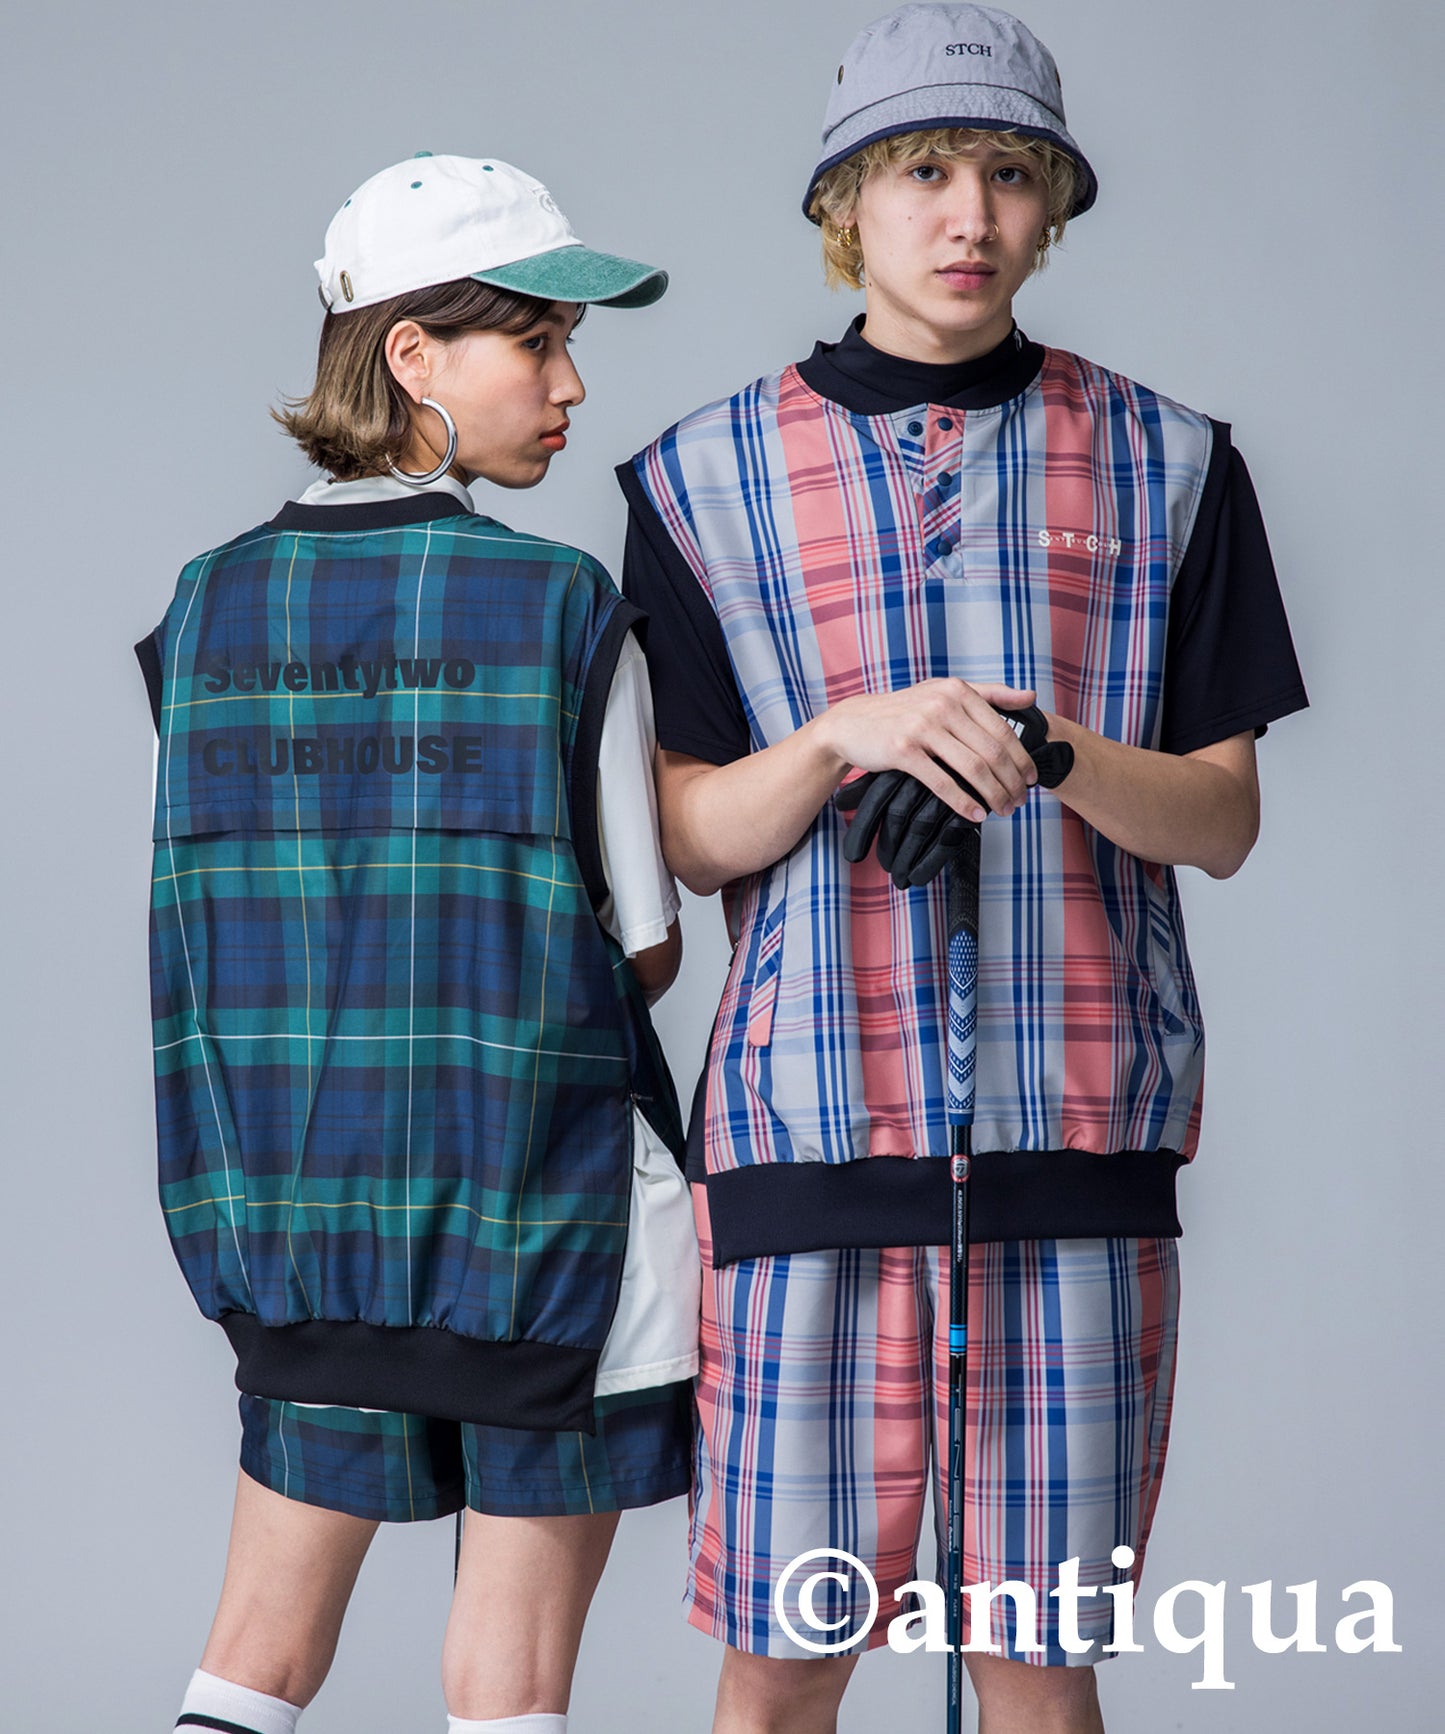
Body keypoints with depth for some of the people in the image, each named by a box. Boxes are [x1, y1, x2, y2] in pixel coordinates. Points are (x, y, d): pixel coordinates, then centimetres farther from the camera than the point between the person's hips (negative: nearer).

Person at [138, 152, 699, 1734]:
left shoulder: (206, 608, 1)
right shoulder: (563, 609, -12)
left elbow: (201, 927, 5)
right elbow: (643, 954, -7)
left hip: (290, 1201, 4)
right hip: (537, 1205, -4)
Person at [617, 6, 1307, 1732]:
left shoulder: (1162, 466, 8)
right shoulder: (709, 477, 7)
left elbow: (1223, 822, 7)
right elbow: (691, 837, 5)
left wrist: (1057, 751, -14)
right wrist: (846, 733, -15)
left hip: (1080, 1127, 1)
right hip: (812, 1117, 0)